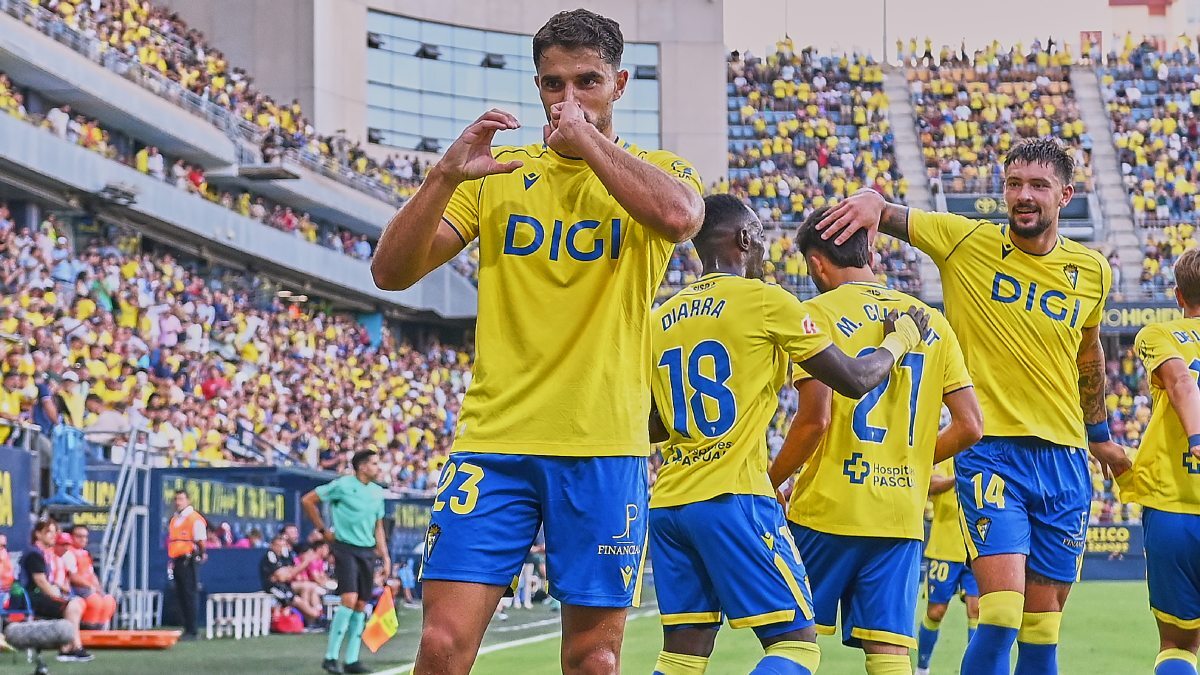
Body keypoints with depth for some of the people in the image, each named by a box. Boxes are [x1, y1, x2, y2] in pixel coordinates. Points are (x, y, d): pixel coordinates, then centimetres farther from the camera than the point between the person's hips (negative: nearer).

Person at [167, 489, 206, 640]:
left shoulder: (195, 519, -6)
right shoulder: (174, 520, 19)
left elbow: (201, 541, -8)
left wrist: (200, 555, -16)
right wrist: (171, 561, 19)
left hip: (188, 561, -8)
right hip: (176, 562, 8)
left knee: (189, 595, -9)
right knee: (180, 596, 9)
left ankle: (191, 632, -8)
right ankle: (187, 629, 14)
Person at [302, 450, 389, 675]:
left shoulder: (378, 492, 12)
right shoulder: (343, 485, -7)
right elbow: (307, 501, -2)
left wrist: (385, 557, 15)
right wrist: (323, 530, 0)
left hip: (368, 551, 6)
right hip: (346, 548, -6)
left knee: (361, 606, 5)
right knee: (349, 599, -18)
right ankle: (330, 657, -12)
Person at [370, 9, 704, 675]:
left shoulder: (655, 169, 7)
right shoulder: (497, 173, 12)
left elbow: (679, 215, -19)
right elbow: (391, 271, 3)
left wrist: (587, 138, -12)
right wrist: (445, 175, -12)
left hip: (605, 449, -1)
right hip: (493, 438, 1)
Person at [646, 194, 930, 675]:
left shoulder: (661, 319, 14)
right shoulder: (764, 300, -4)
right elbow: (856, 380, -1)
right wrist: (900, 339, 17)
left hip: (667, 502, 7)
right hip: (733, 497, -7)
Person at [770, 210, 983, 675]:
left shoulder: (820, 313, -4)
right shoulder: (931, 322, 11)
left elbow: (815, 419, -14)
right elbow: (969, 427, 7)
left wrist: (767, 485, -1)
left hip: (828, 510, -4)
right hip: (903, 516, 4)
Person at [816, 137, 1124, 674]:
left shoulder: (1092, 271, 7)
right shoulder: (966, 242, -3)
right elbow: (886, 217, -3)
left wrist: (1099, 435, 30)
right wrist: (872, 200, -27)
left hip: (1064, 457, 4)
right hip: (989, 446, -4)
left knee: (1044, 621, 7)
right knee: (1002, 615, -18)